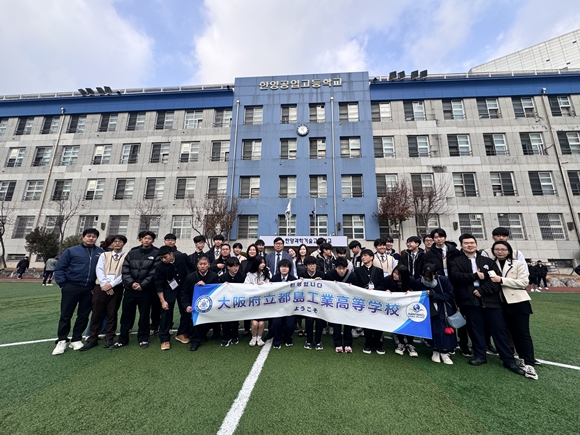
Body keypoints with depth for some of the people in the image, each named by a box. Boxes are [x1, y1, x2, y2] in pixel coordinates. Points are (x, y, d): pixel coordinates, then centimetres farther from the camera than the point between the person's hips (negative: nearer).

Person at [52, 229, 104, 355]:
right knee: (65, 315, 6)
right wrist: (62, 284, -5)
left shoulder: (101, 253, 2)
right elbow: (59, 268, 0)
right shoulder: (71, 251, -2)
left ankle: (76, 340, 24)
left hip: (89, 290, 2)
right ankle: (62, 341, 22)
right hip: (71, 288, -2)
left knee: (83, 316, 10)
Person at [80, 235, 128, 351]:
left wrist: (111, 284, -13)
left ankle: (109, 338, 18)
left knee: (112, 314, 6)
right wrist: (105, 284, -11)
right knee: (97, 313, 6)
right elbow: (99, 270, 1)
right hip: (101, 287, 2)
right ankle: (92, 339, 18)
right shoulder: (104, 254, 11)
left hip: (116, 288, -2)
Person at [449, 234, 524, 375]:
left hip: (490, 300, 1)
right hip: (471, 301, -1)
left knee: (499, 330, 7)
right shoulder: (457, 262, 3)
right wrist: (475, 276, -14)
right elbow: (456, 277, -12)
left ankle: (509, 360, 20)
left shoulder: (488, 261, 8)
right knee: (476, 330, 10)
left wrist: (482, 290, -11)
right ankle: (480, 356, 23)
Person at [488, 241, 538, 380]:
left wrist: (501, 280, -20)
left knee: (523, 333, -1)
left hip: (519, 302, -3)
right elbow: (491, 282, 11)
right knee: (513, 332, 13)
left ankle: (529, 364, 4)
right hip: (504, 303, 3)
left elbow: (523, 282, -11)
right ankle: (522, 359, 26)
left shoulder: (518, 263, -3)